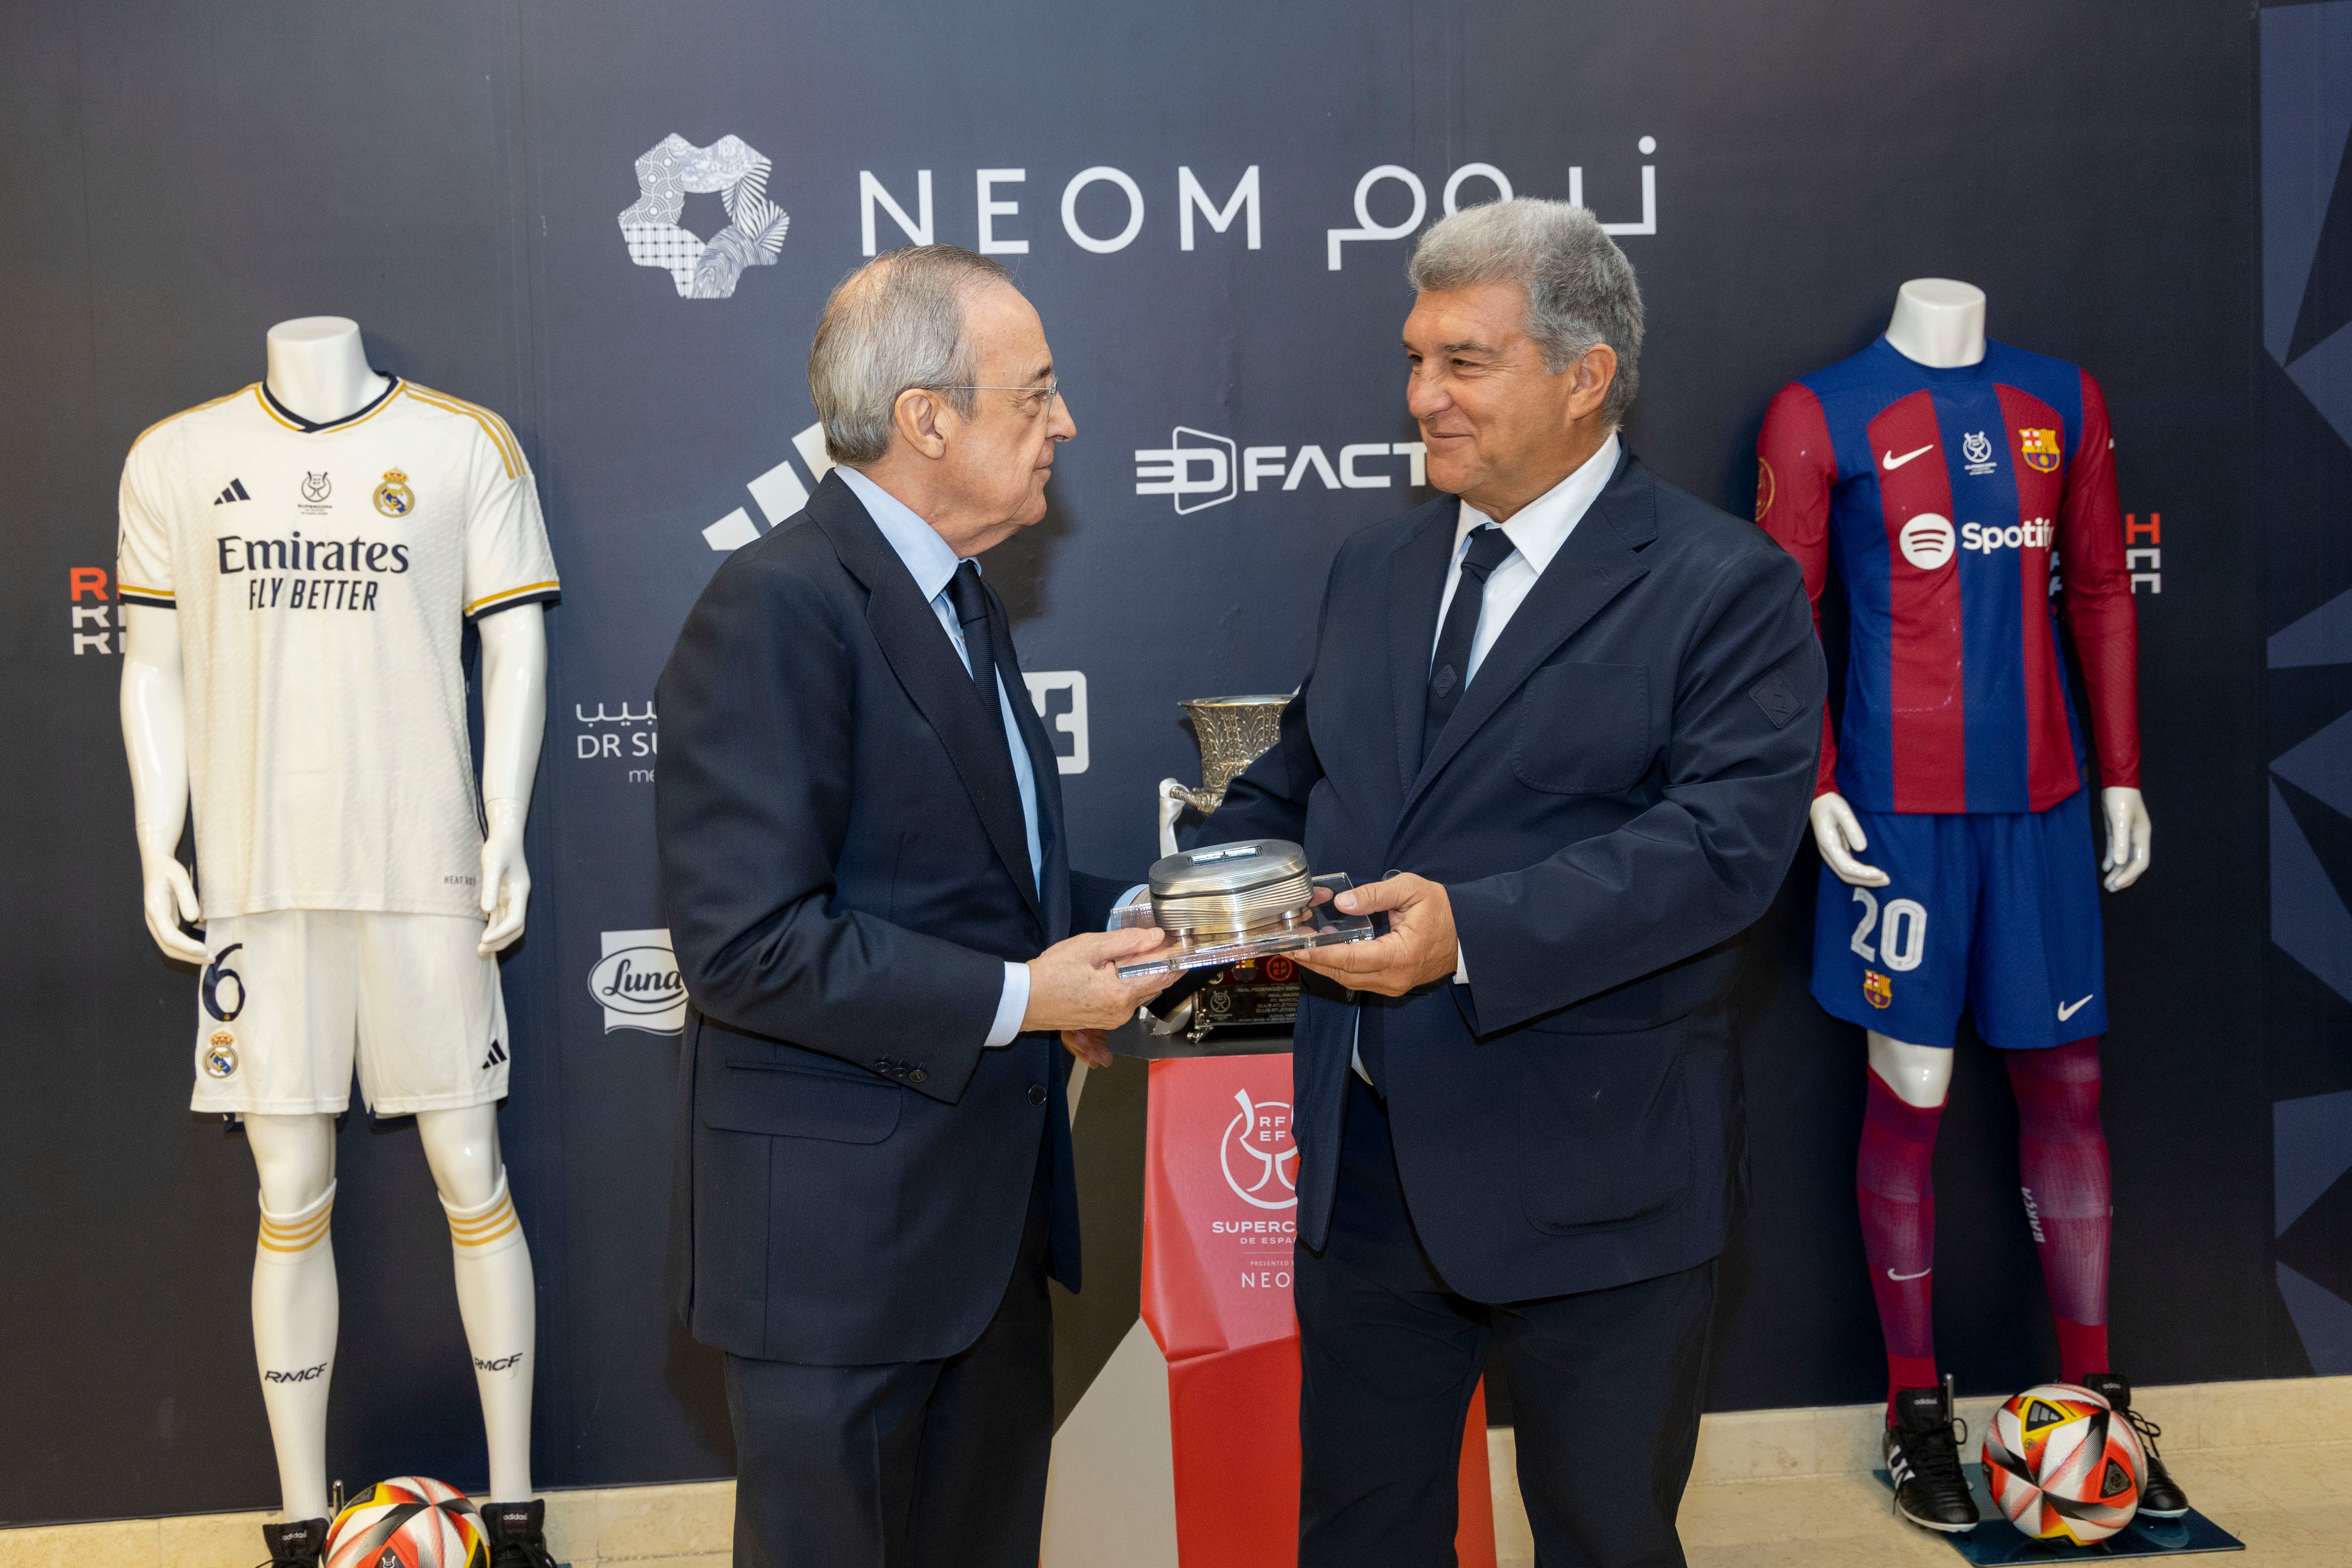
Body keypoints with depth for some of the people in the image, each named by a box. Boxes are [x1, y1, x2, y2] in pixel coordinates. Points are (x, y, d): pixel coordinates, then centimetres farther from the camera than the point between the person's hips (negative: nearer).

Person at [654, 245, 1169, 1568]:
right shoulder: (780, 607, -19)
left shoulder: (956, 595, 13)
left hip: (992, 1202, 9)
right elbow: (747, 940, -25)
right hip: (842, 1227, -9)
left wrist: (1103, 924, 4)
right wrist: (1014, 999, -22)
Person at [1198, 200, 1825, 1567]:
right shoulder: (1378, 569, 12)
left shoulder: (1725, 588, -10)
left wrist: (1475, 930, -32)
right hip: (1367, 1159, 6)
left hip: (1593, 1179, -5)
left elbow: (1727, 836, -22)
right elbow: (1295, 781, 16)